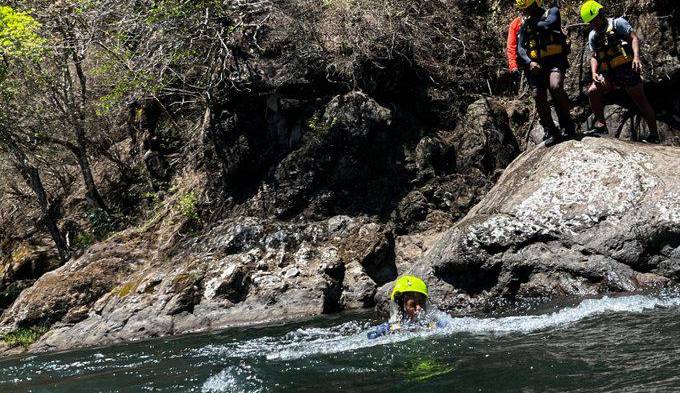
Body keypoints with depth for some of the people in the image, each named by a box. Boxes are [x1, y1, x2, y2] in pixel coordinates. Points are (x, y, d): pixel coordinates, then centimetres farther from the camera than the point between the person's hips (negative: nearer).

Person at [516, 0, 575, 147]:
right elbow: (520, 49, 6)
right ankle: (550, 132, 3)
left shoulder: (552, 12, 6)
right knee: (539, 98, -6)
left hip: (555, 61, -5)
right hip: (535, 65, 5)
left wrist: (533, 23, -1)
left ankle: (567, 124, -17)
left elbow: (548, 25, -18)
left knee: (556, 86, -29)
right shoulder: (524, 25, 17)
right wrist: (529, 63, -12)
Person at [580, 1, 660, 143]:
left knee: (641, 102, -1)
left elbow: (634, 38, -9)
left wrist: (636, 57, -26)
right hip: (610, 74, 6)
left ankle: (654, 135, 6)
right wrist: (594, 73, -6)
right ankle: (601, 126, -12)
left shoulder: (617, 23, -1)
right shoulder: (593, 36, 16)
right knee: (592, 91, -15)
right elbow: (594, 56, 14)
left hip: (627, 69, -6)